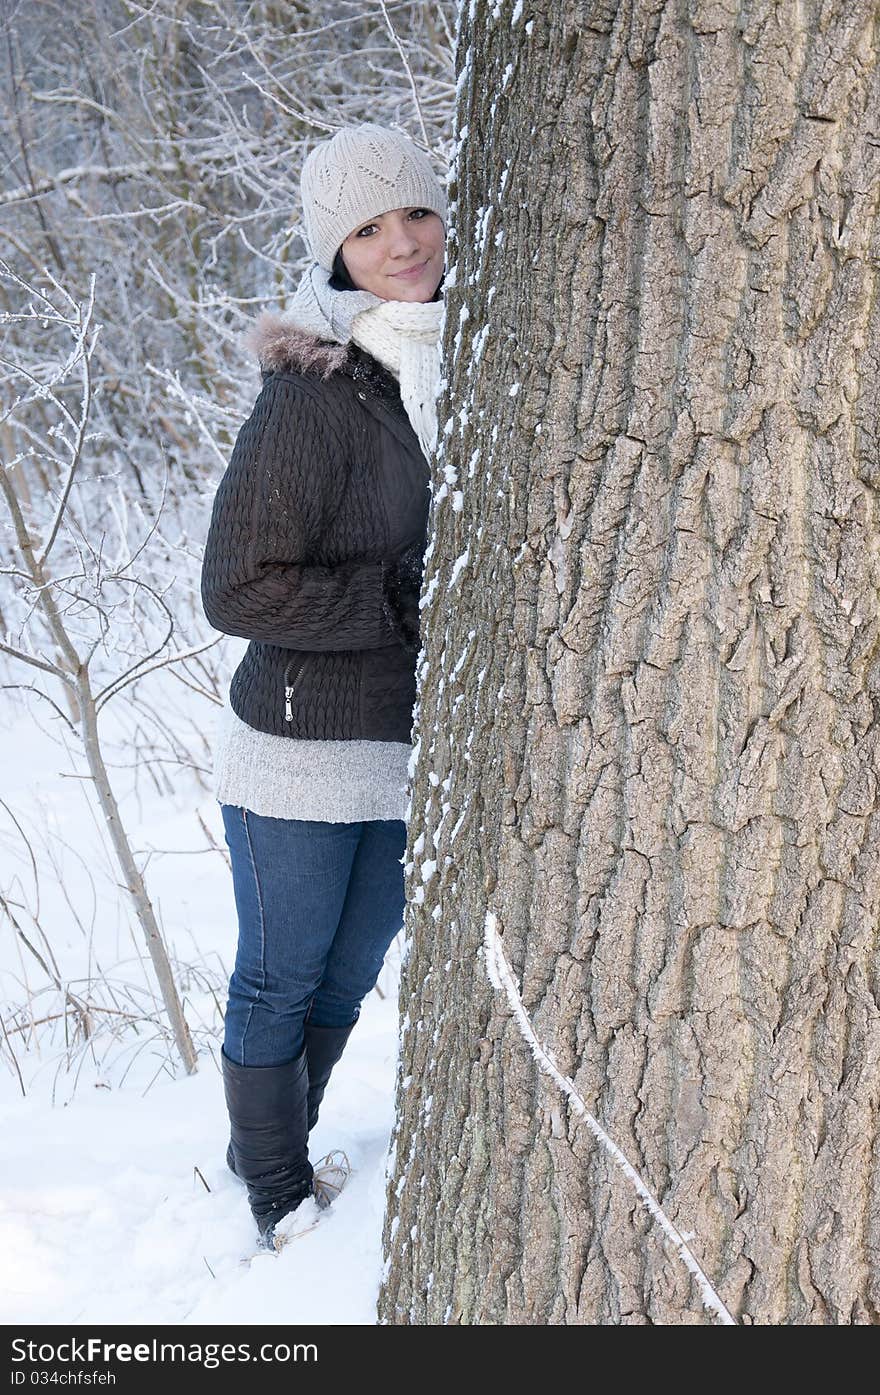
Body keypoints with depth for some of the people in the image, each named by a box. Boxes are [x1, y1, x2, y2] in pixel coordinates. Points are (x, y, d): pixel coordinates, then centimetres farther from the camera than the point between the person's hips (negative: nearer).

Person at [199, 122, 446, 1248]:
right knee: (280, 983, 13)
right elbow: (237, 590, -21)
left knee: (346, 983, 22)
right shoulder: (315, 395, -19)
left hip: (413, 756, 6)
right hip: (304, 748, -6)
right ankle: (277, 1194, 33)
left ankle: (277, 1146, 44)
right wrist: (405, 603, -21)